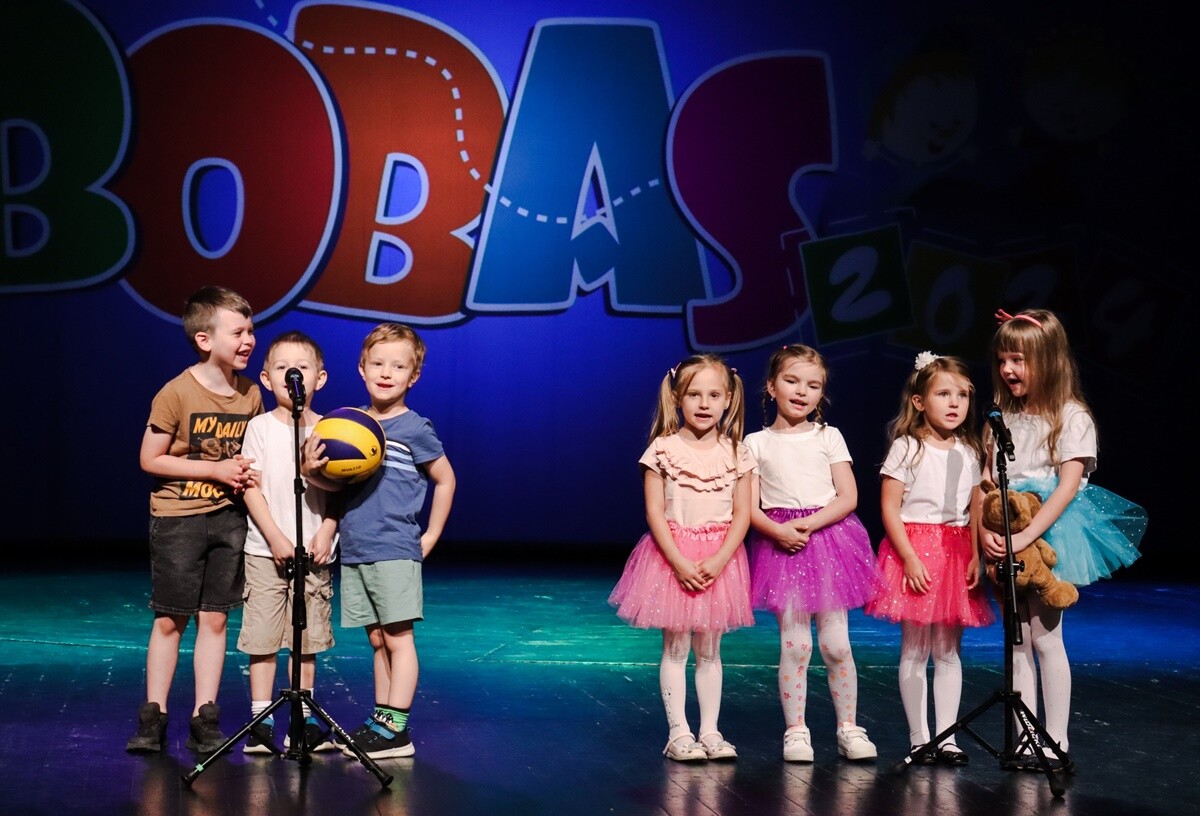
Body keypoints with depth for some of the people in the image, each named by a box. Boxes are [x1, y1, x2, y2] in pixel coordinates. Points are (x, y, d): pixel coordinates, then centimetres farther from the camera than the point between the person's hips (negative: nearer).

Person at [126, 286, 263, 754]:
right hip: (177, 518, -4)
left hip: (229, 518, 4)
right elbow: (150, 459, -11)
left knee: (215, 618, 5)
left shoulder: (251, 395, 3)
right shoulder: (177, 393, -12)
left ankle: (205, 719, 11)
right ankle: (153, 716, 12)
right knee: (169, 619, 3)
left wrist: (248, 474, -5)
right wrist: (215, 470, -16)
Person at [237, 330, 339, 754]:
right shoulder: (260, 427, 0)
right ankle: (261, 720, 8)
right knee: (262, 636, -1)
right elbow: (251, 487, -4)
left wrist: (326, 532, -10)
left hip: (314, 550, 2)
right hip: (266, 548, -2)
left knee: (307, 639, 7)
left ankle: (303, 720, 15)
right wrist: (276, 538, -12)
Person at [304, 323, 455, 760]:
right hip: (354, 551, 6)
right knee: (377, 639, 12)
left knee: (398, 637, -4)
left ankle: (396, 731, -2)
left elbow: (445, 480, 2)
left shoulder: (413, 429, -6)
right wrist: (313, 469, -13)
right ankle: (380, 723, 18)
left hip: (395, 551, -6)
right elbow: (338, 483, 8)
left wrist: (430, 536, 1)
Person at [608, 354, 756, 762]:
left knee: (709, 650, 10)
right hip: (672, 557, -2)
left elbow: (742, 514, -1)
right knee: (675, 648, 3)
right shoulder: (663, 449, -6)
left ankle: (710, 731, 16)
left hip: (719, 560, 2)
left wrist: (718, 561, -14)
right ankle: (678, 732, 8)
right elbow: (654, 512, -9)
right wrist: (680, 563, -16)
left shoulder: (736, 453, 0)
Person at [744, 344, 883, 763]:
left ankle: (848, 728, 11)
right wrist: (779, 530, -18)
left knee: (835, 643, 1)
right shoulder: (756, 443, 5)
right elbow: (750, 507, 0)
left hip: (828, 538, 1)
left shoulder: (829, 437, 7)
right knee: (794, 643, -3)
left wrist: (809, 524, -14)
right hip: (780, 544, -1)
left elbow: (848, 498, 0)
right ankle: (795, 731, 7)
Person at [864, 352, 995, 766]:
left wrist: (975, 557, -1)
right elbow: (889, 507, -10)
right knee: (915, 650, 2)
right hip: (914, 550, -4)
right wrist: (910, 558, -16)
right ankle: (919, 738, 9)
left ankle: (946, 736, 12)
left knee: (948, 651, 7)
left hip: (956, 554, 4)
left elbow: (977, 510, 10)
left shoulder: (970, 452, 9)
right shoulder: (907, 448, -6)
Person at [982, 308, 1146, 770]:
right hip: (1006, 539, 5)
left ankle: (1055, 741, 3)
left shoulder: (1071, 418, -8)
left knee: (1044, 635, -5)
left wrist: (1026, 537, -25)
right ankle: (1025, 740, 10)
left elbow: (1067, 487, -16)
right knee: (1018, 638, 5)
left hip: (1050, 536, -5)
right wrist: (985, 532, -13)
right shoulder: (1003, 419, 8)